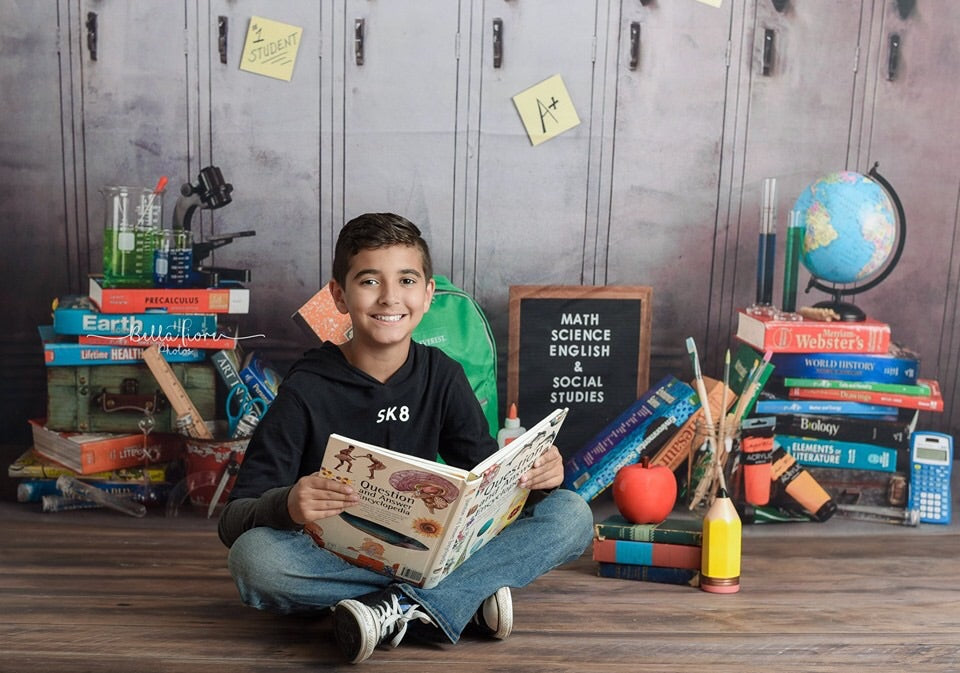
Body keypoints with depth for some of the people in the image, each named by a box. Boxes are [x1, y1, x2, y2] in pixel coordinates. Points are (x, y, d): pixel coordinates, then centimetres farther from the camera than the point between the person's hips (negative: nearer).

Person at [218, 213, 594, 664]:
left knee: (572, 515, -15)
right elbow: (233, 519, -11)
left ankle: (402, 607, -27)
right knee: (252, 557, -35)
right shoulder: (307, 389, -8)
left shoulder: (442, 377, 2)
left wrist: (535, 475, -20)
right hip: (331, 559, -2)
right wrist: (286, 505, -35)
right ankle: (469, 597, -26)